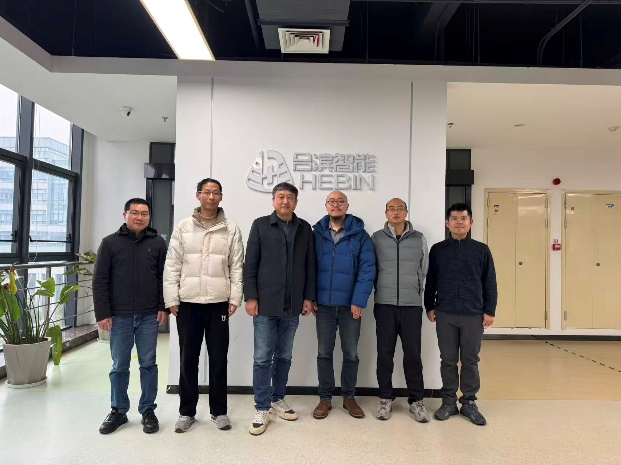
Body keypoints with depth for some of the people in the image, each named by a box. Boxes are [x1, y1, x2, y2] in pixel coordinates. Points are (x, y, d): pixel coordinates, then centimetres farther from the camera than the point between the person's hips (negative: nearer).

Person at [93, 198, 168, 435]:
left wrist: (163, 306, -3)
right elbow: (100, 281, 0)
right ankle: (118, 411, 26)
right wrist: (102, 313, -6)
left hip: (149, 316, 0)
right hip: (119, 316, 0)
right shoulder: (110, 243, 1)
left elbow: (165, 277, 4)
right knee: (119, 366, 11)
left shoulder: (158, 243, 4)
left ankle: (148, 410, 21)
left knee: (148, 364, 8)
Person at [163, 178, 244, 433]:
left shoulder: (231, 229, 3)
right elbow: (172, 266, 2)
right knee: (188, 358, 10)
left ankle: (219, 411, 23)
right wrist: (172, 299, -3)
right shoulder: (183, 228, 4)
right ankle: (186, 411, 25)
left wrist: (234, 298, -5)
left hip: (219, 303, 0)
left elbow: (237, 267, 1)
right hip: (188, 302, 1)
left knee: (218, 358, 8)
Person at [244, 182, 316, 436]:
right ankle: (262, 408, 14)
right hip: (265, 304, -2)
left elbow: (310, 266, 9)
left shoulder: (304, 228, 8)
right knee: (262, 358, 2)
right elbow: (250, 265, -2)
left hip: (292, 306, 3)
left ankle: (278, 400, 29)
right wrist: (251, 297, -8)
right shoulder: (260, 225, 1)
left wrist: (309, 297, 4)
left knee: (284, 356, 14)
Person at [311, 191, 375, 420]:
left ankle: (349, 397, 27)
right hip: (323, 304, 1)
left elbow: (367, 269, -7)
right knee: (324, 353, 10)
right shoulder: (317, 233, 4)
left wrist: (359, 301, -15)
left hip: (350, 304, -1)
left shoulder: (360, 235, -2)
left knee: (351, 354, 11)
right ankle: (325, 398, 23)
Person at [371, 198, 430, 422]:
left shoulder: (419, 239, 6)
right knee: (385, 353, 6)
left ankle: (416, 400, 19)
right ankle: (385, 398, 20)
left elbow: (424, 271, 11)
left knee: (413, 354, 5)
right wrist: (382, 292, 6)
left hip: (412, 305, 0)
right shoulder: (377, 238, 3)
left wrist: (415, 293, 11)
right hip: (384, 304, 0)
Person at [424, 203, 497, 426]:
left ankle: (469, 403, 23)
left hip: (473, 315, 0)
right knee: (448, 360, 9)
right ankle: (449, 401, 22)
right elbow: (430, 282, 7)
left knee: (470, 361, 9)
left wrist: (489, 311, 0)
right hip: (445, 314, 0)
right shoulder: (437, 250, 3)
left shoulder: (481, 250, 2)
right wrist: (430, 307, 5)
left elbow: (490, 283, 4)